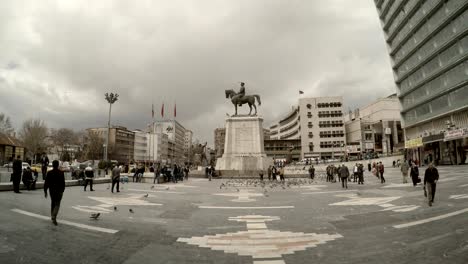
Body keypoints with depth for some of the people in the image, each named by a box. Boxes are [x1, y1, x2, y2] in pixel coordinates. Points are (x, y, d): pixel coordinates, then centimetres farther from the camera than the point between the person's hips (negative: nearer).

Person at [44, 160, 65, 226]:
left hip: (52, 190, 2)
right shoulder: (61, 173, -8)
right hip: (59, 191, -2)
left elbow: (46, 183, -4)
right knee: (57, 204, 1)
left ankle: (52, 216, 30)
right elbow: (63, 183, -5)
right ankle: (54, 216, -17)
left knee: (52, 203, 20)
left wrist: (45, 191, 3)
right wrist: (62, 190, 6)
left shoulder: (49, 173, -5)